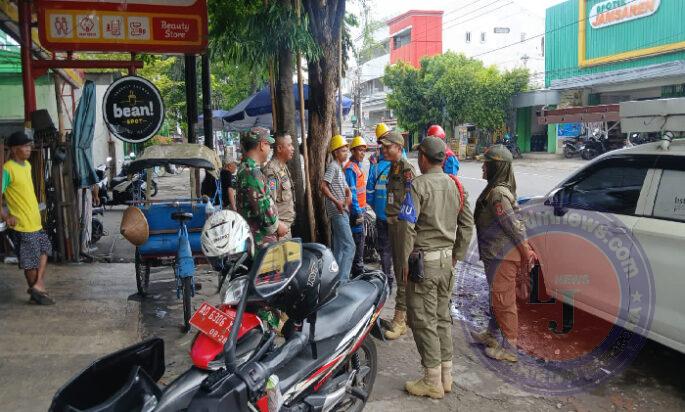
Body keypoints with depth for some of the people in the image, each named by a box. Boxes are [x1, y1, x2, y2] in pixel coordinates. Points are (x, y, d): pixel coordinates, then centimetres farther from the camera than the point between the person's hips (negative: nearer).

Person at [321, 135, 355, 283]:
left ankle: (337, 278, 19)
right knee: (349, 246, -13)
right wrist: (336, 201, -25)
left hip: (342, 212, 10)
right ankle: (342, 279, -12)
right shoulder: (333, 166, -9)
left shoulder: (340, 168, 21)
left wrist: (349, 196, 5)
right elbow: (323, 186, -20)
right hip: (338, 212, -10)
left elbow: (345, 187, 26)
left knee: (339, 248, 13)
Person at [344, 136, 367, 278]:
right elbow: (351, 192, -20)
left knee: (361, 239, 16)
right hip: (356, 210, -10)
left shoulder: (358, 166, 15)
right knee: (358, 241, -6)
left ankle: (359, 269, 27)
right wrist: (358, 212, -21)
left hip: (360, 209, 10)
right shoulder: (350, 168, -15)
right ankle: (358, 272, 0)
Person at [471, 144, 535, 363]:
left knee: (503, 300, 0)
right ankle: (491, 334, 40)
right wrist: (527, 251, 16)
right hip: (498, 254, 10)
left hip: (502, 256, -10)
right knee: (497, 296, 23)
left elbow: (514, 226, -22)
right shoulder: (500, 189, 9)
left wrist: (526, 254, -15)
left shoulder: (497, 193, -23)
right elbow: (515, 225, 13)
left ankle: (509, 348, 12)